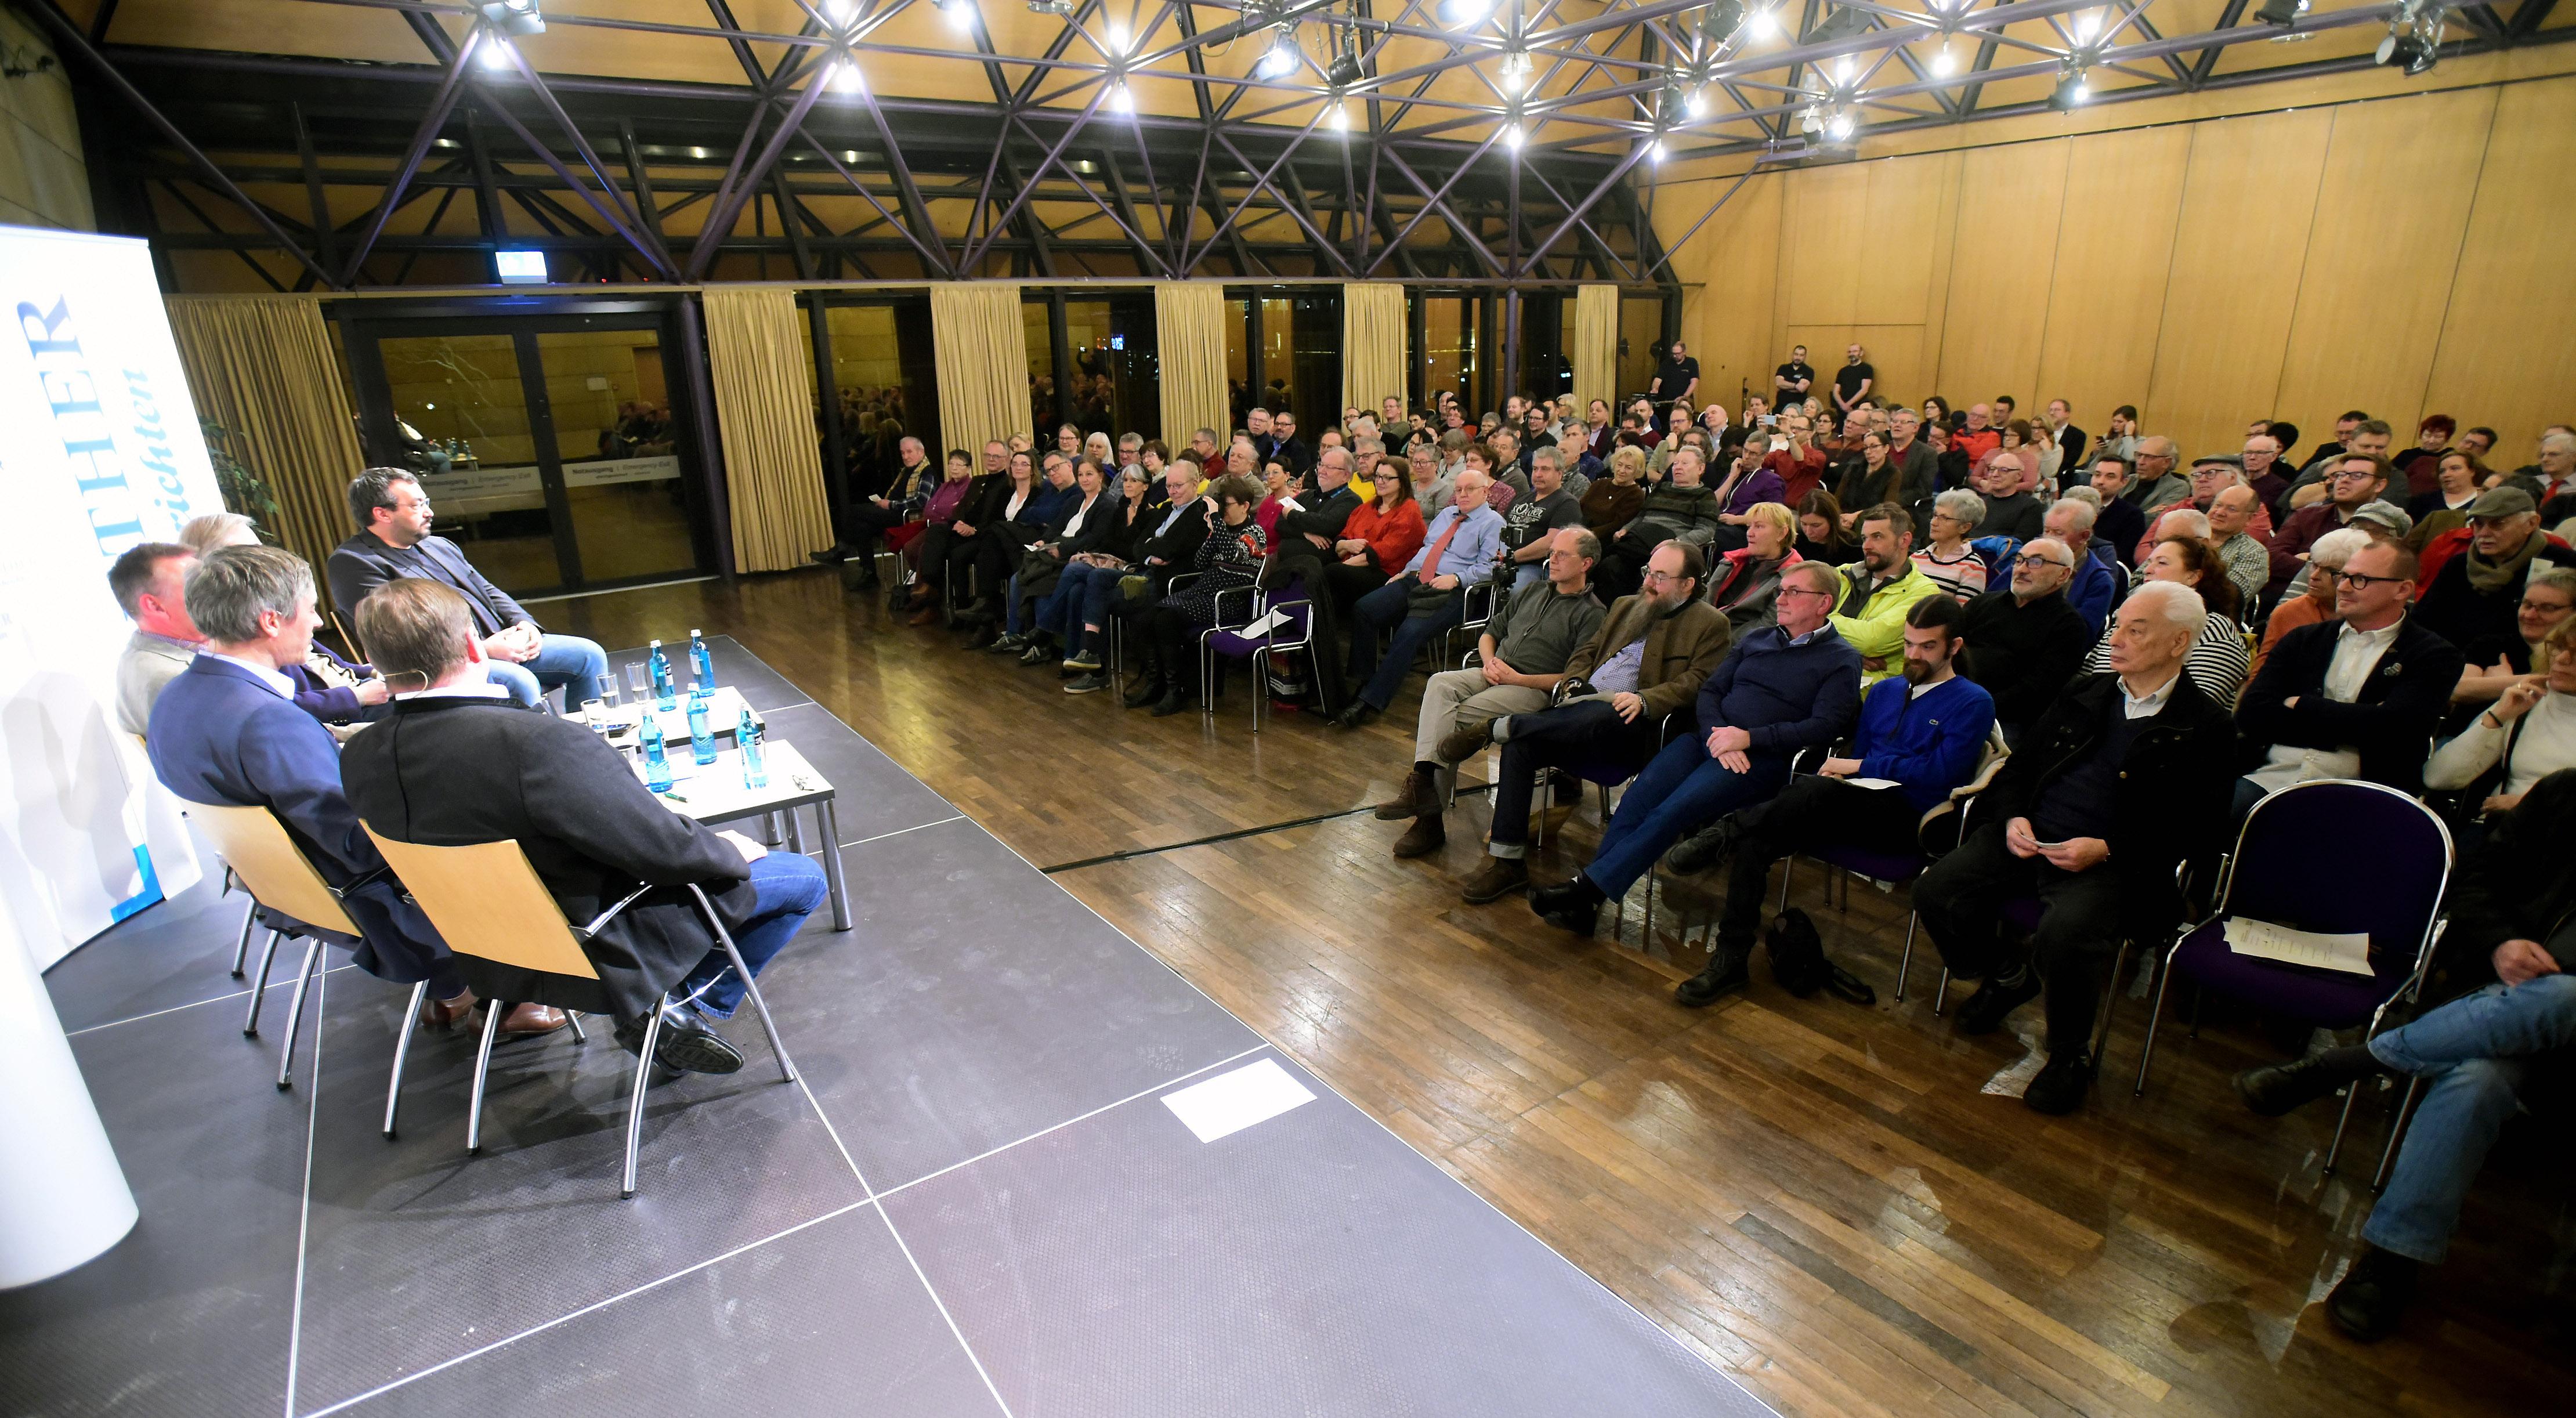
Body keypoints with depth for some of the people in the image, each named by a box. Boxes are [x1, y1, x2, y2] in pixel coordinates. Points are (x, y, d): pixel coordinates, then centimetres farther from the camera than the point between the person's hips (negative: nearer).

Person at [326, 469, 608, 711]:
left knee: (589, 654, -4)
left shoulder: (440, 546, 21)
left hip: (502, 642, 8)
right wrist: (484, 649, -21)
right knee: (519, 681, -34)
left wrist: (524, 623, 1)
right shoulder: (352, 562, -4)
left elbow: (489, 592, 24)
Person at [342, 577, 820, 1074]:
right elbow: (665, 851, -27)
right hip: (604, 959, -8)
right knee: (803, 878, 5)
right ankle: (685, 1009, 9)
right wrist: (729, 850, -6)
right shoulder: (539, 742, -34)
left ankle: (653, 1012, 20)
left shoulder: (359, 757, -9)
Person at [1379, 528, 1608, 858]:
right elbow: (1490, 632, 27)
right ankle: (1424, 781, -37)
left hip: (1536, 691, -6)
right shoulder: (1531, 592, 24)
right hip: (1495, 675, 6)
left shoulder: (1591, 614, 1)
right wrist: (1490, 662, 4)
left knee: (1461, 715, -29)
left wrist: (1518, 679, -13)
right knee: (1441, 683, -25)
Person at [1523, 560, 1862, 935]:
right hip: (1711, 739, 5)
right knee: (1637, 799, -21)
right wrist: (1718, 735, -7)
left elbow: (1824, 726, -8)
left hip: (1763, 758, -5)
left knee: (1672, 812, -27)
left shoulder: (1842, 660, 6)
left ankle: (1588, 888, -27)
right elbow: (1710, 690, 15)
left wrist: (1748, 738, -16)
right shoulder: (1758, 639, 22)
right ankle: (1583, 903, -24)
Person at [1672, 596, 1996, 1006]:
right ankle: (1731, 958, -22)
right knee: (1756, 838, -24)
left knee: (1819, 792, -39)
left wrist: (1858, 767, -7)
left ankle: (1727, 836, -24)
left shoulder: (1973, 703, 4)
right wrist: (1836, 770, -1)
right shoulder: (1886, 690, 23)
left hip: (1909, 819, -5)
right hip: (1859, 807, 5)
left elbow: (1939, 771, -9)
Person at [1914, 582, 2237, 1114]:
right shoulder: (2084, 694, 15)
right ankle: (2007, 976, 16)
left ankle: (2071, 1056, -3)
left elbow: (2197, 831, -4)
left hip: (2113, 861, -5)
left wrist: (2104, 850, -17)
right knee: (1934, 891, -16)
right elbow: (2018, 766, 19)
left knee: (2064, 933, -34)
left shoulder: (2204, 727, 0)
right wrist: (2013, 818, -2)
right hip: (2029, 839, 5)